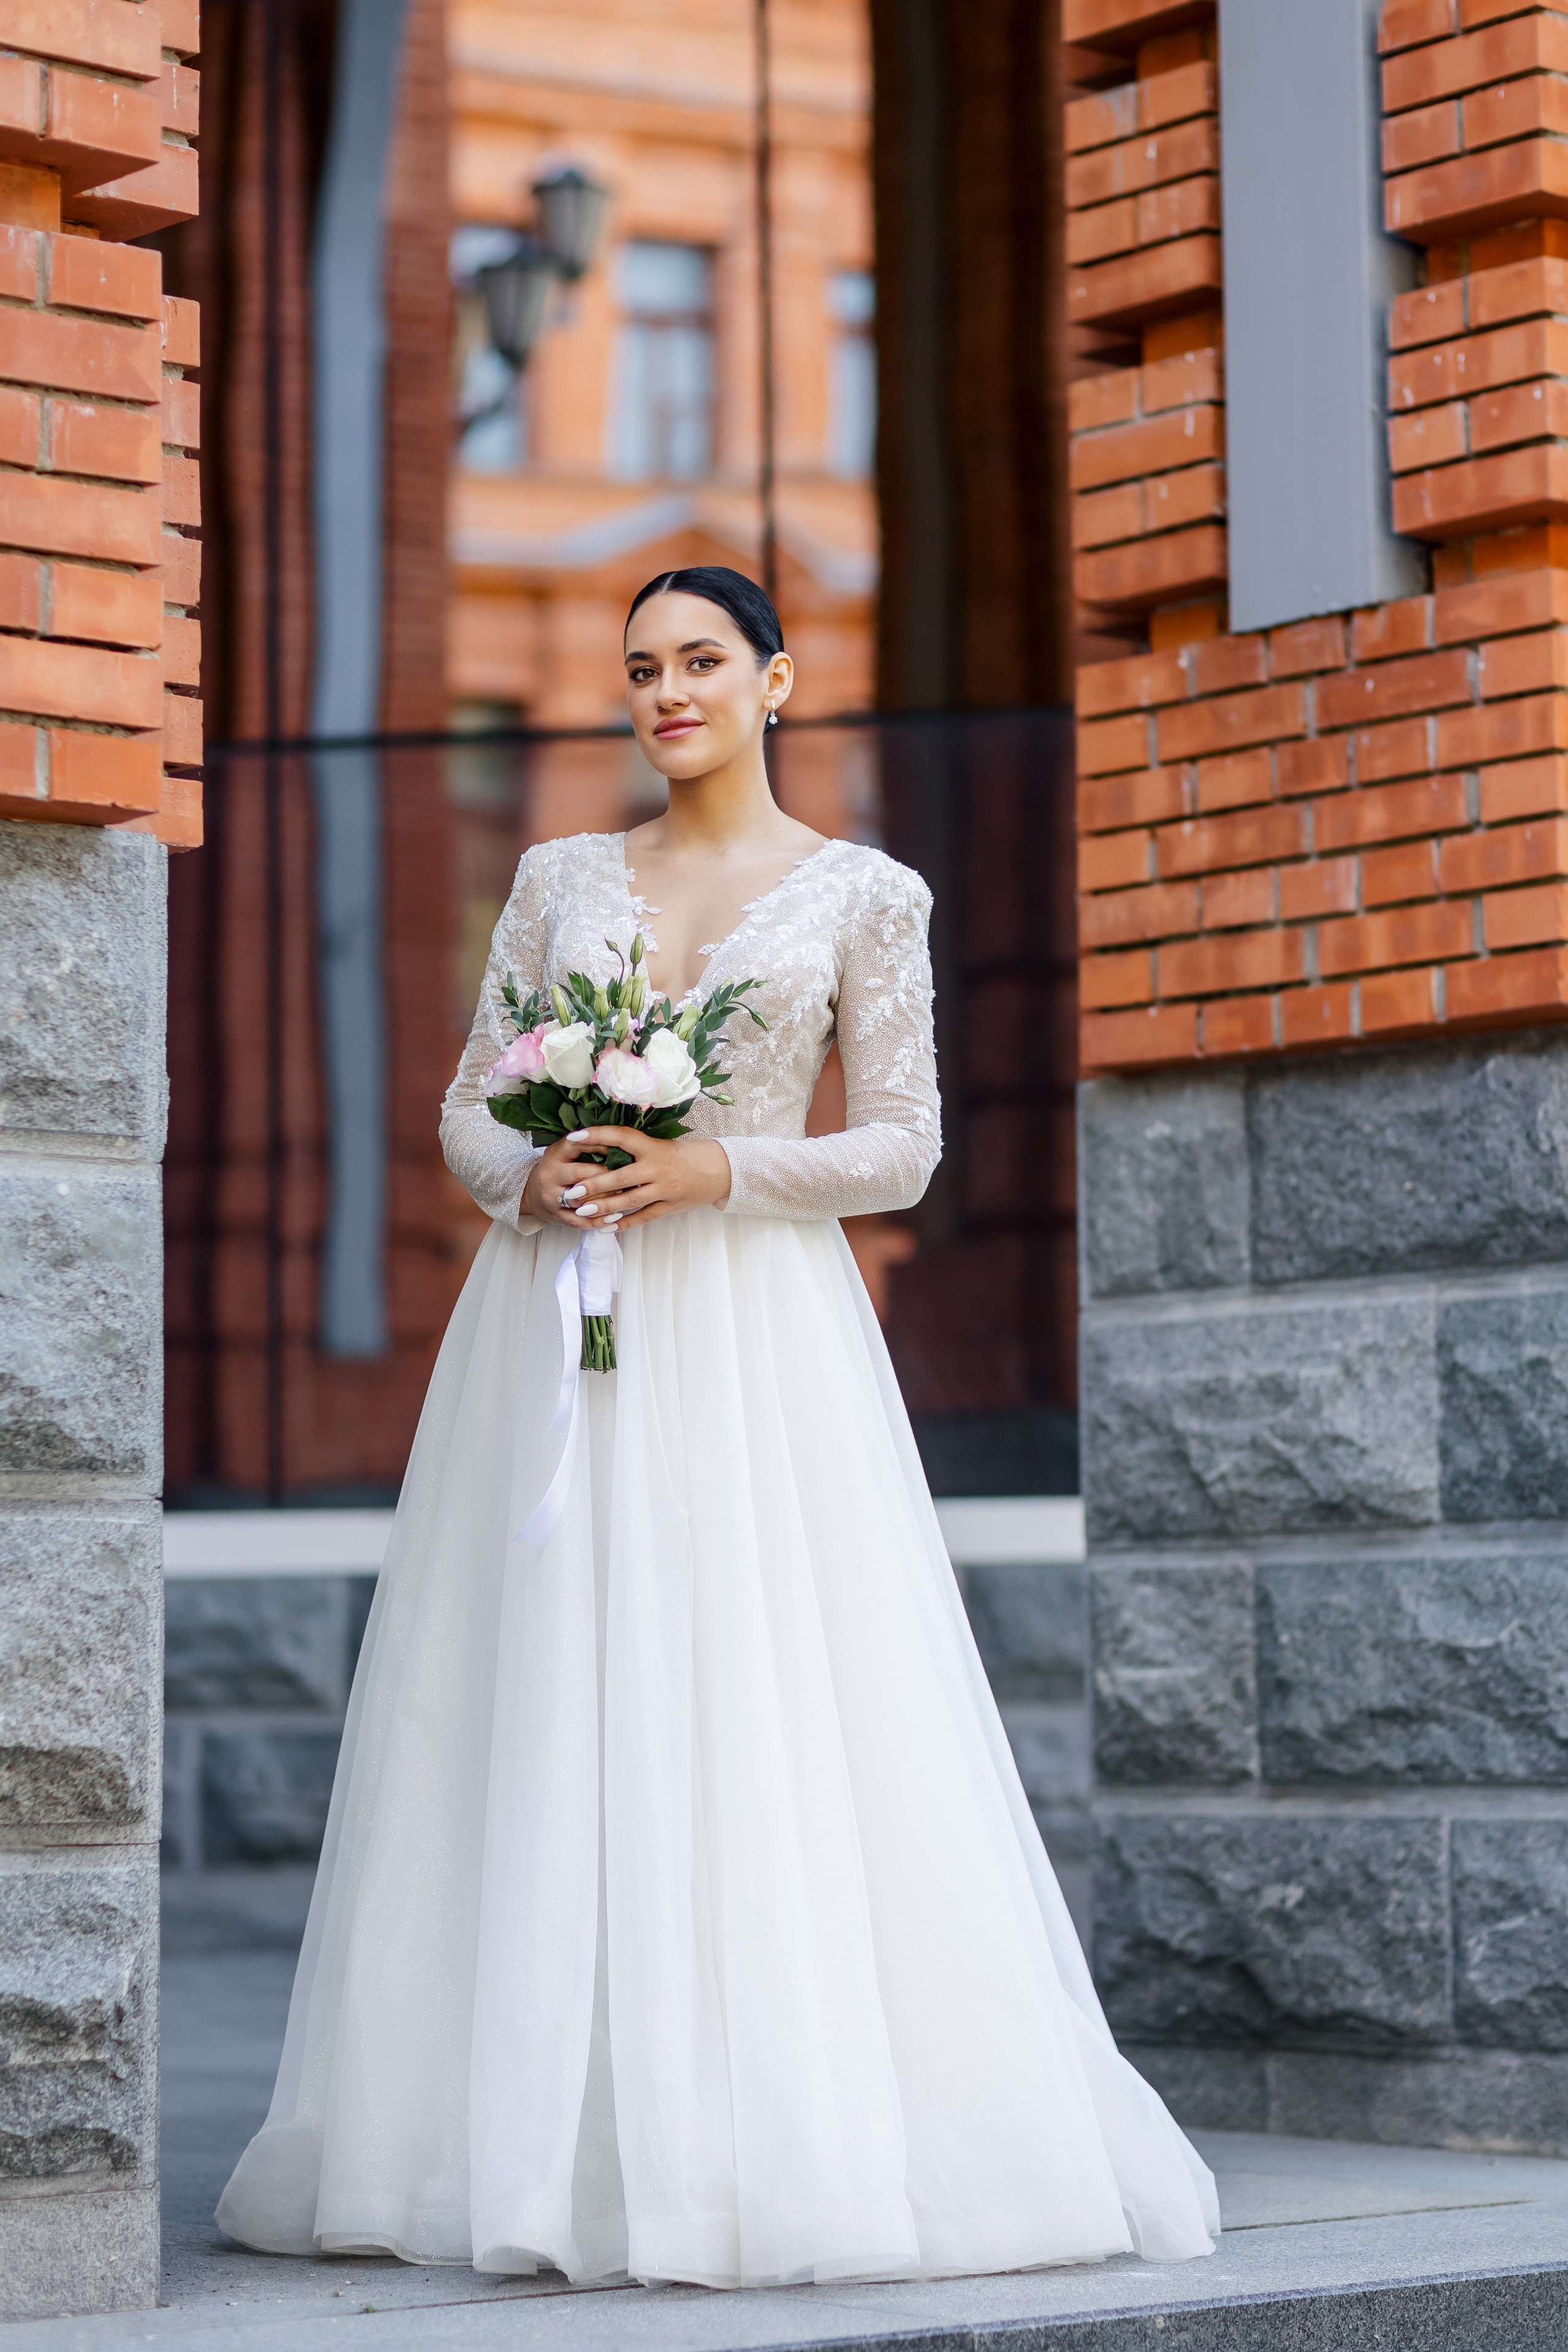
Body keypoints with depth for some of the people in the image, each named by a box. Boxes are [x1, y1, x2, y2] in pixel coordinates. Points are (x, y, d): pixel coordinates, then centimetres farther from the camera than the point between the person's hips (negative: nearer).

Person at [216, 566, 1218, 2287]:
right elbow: (469, 1108, 13)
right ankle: (560, 2140, 3)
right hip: (557, 1328, 3)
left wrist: (722, 1169, -12)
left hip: (757, 1328, -2)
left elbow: (901, 1145, 2)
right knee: (550, 1713, -2)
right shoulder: (560, 879, 13)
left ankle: (798, 2139, -2)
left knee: (770, 1722, -8)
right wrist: (533, 1177, -9)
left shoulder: (863, 897, 5)